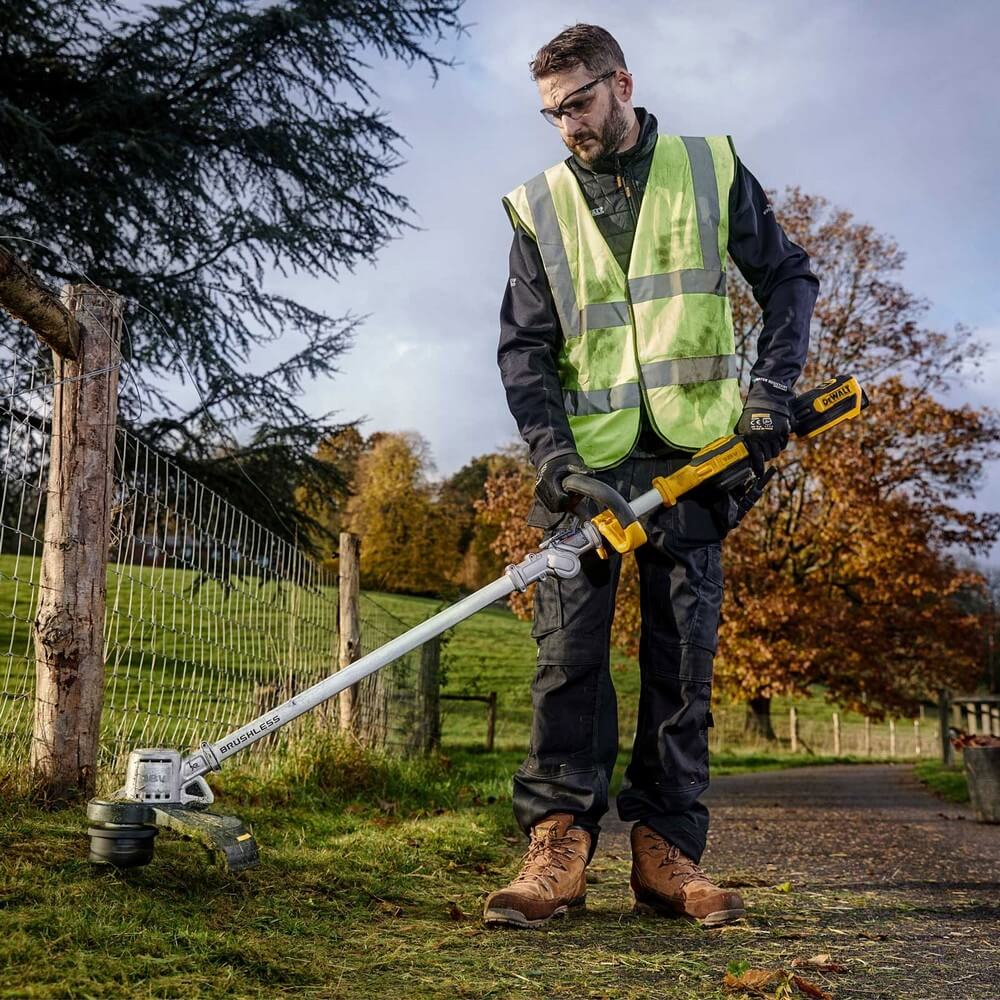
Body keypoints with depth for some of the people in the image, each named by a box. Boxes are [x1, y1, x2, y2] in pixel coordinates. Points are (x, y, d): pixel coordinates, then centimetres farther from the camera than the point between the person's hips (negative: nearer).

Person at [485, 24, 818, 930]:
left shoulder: (712, 170, 8)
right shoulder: (539, 208, 9)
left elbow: (788, 279, 12)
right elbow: (524, 346, 5)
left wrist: (772, 388, -3)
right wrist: (550, 452, -10)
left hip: (693, 451, 0)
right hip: (586, 457, 1)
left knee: (684, 653, -1)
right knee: (569, 646, -9)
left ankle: (667, 853, 4)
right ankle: (559, 846, -8)